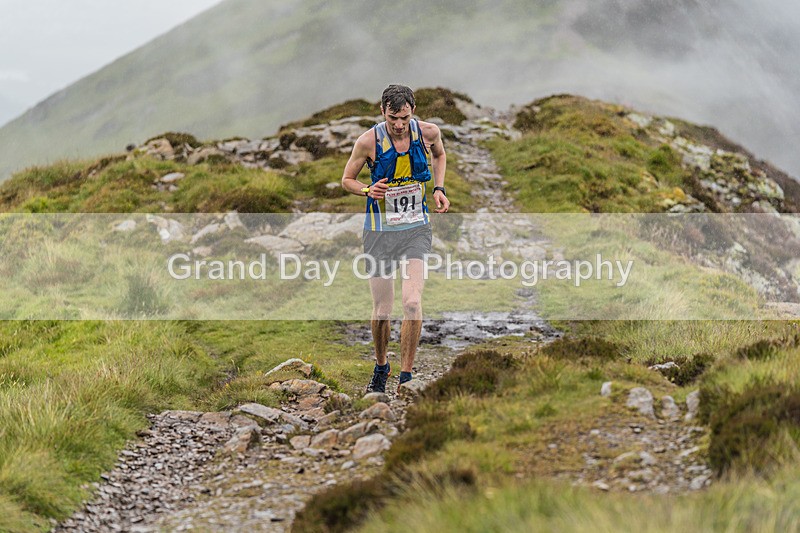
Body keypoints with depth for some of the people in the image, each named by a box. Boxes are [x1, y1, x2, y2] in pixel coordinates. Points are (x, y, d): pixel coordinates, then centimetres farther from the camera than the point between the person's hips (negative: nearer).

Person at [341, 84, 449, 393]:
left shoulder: (428, 132, -5)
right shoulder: (369, 141, -11)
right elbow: (347, 180, 3)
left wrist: (438, 188, 6)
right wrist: (368, 191, -18)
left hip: (416, 229, 1)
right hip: (380, 232, -1)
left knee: (412, 303, -17)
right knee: (381, 311, 3)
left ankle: (406, 377, -5)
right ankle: (380, 367, 31)